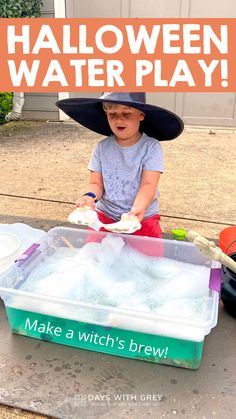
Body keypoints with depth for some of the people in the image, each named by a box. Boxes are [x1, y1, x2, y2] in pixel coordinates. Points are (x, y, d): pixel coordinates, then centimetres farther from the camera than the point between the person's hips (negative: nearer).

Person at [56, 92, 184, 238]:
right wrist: (90, 196, -25)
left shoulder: (151, 147, -10)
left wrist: (138, 208, -39)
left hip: (143, 216, -2)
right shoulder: (102, 148, -1)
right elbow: (96, 183, -1)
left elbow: (148, 184, -18)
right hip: (106, 214, 2)